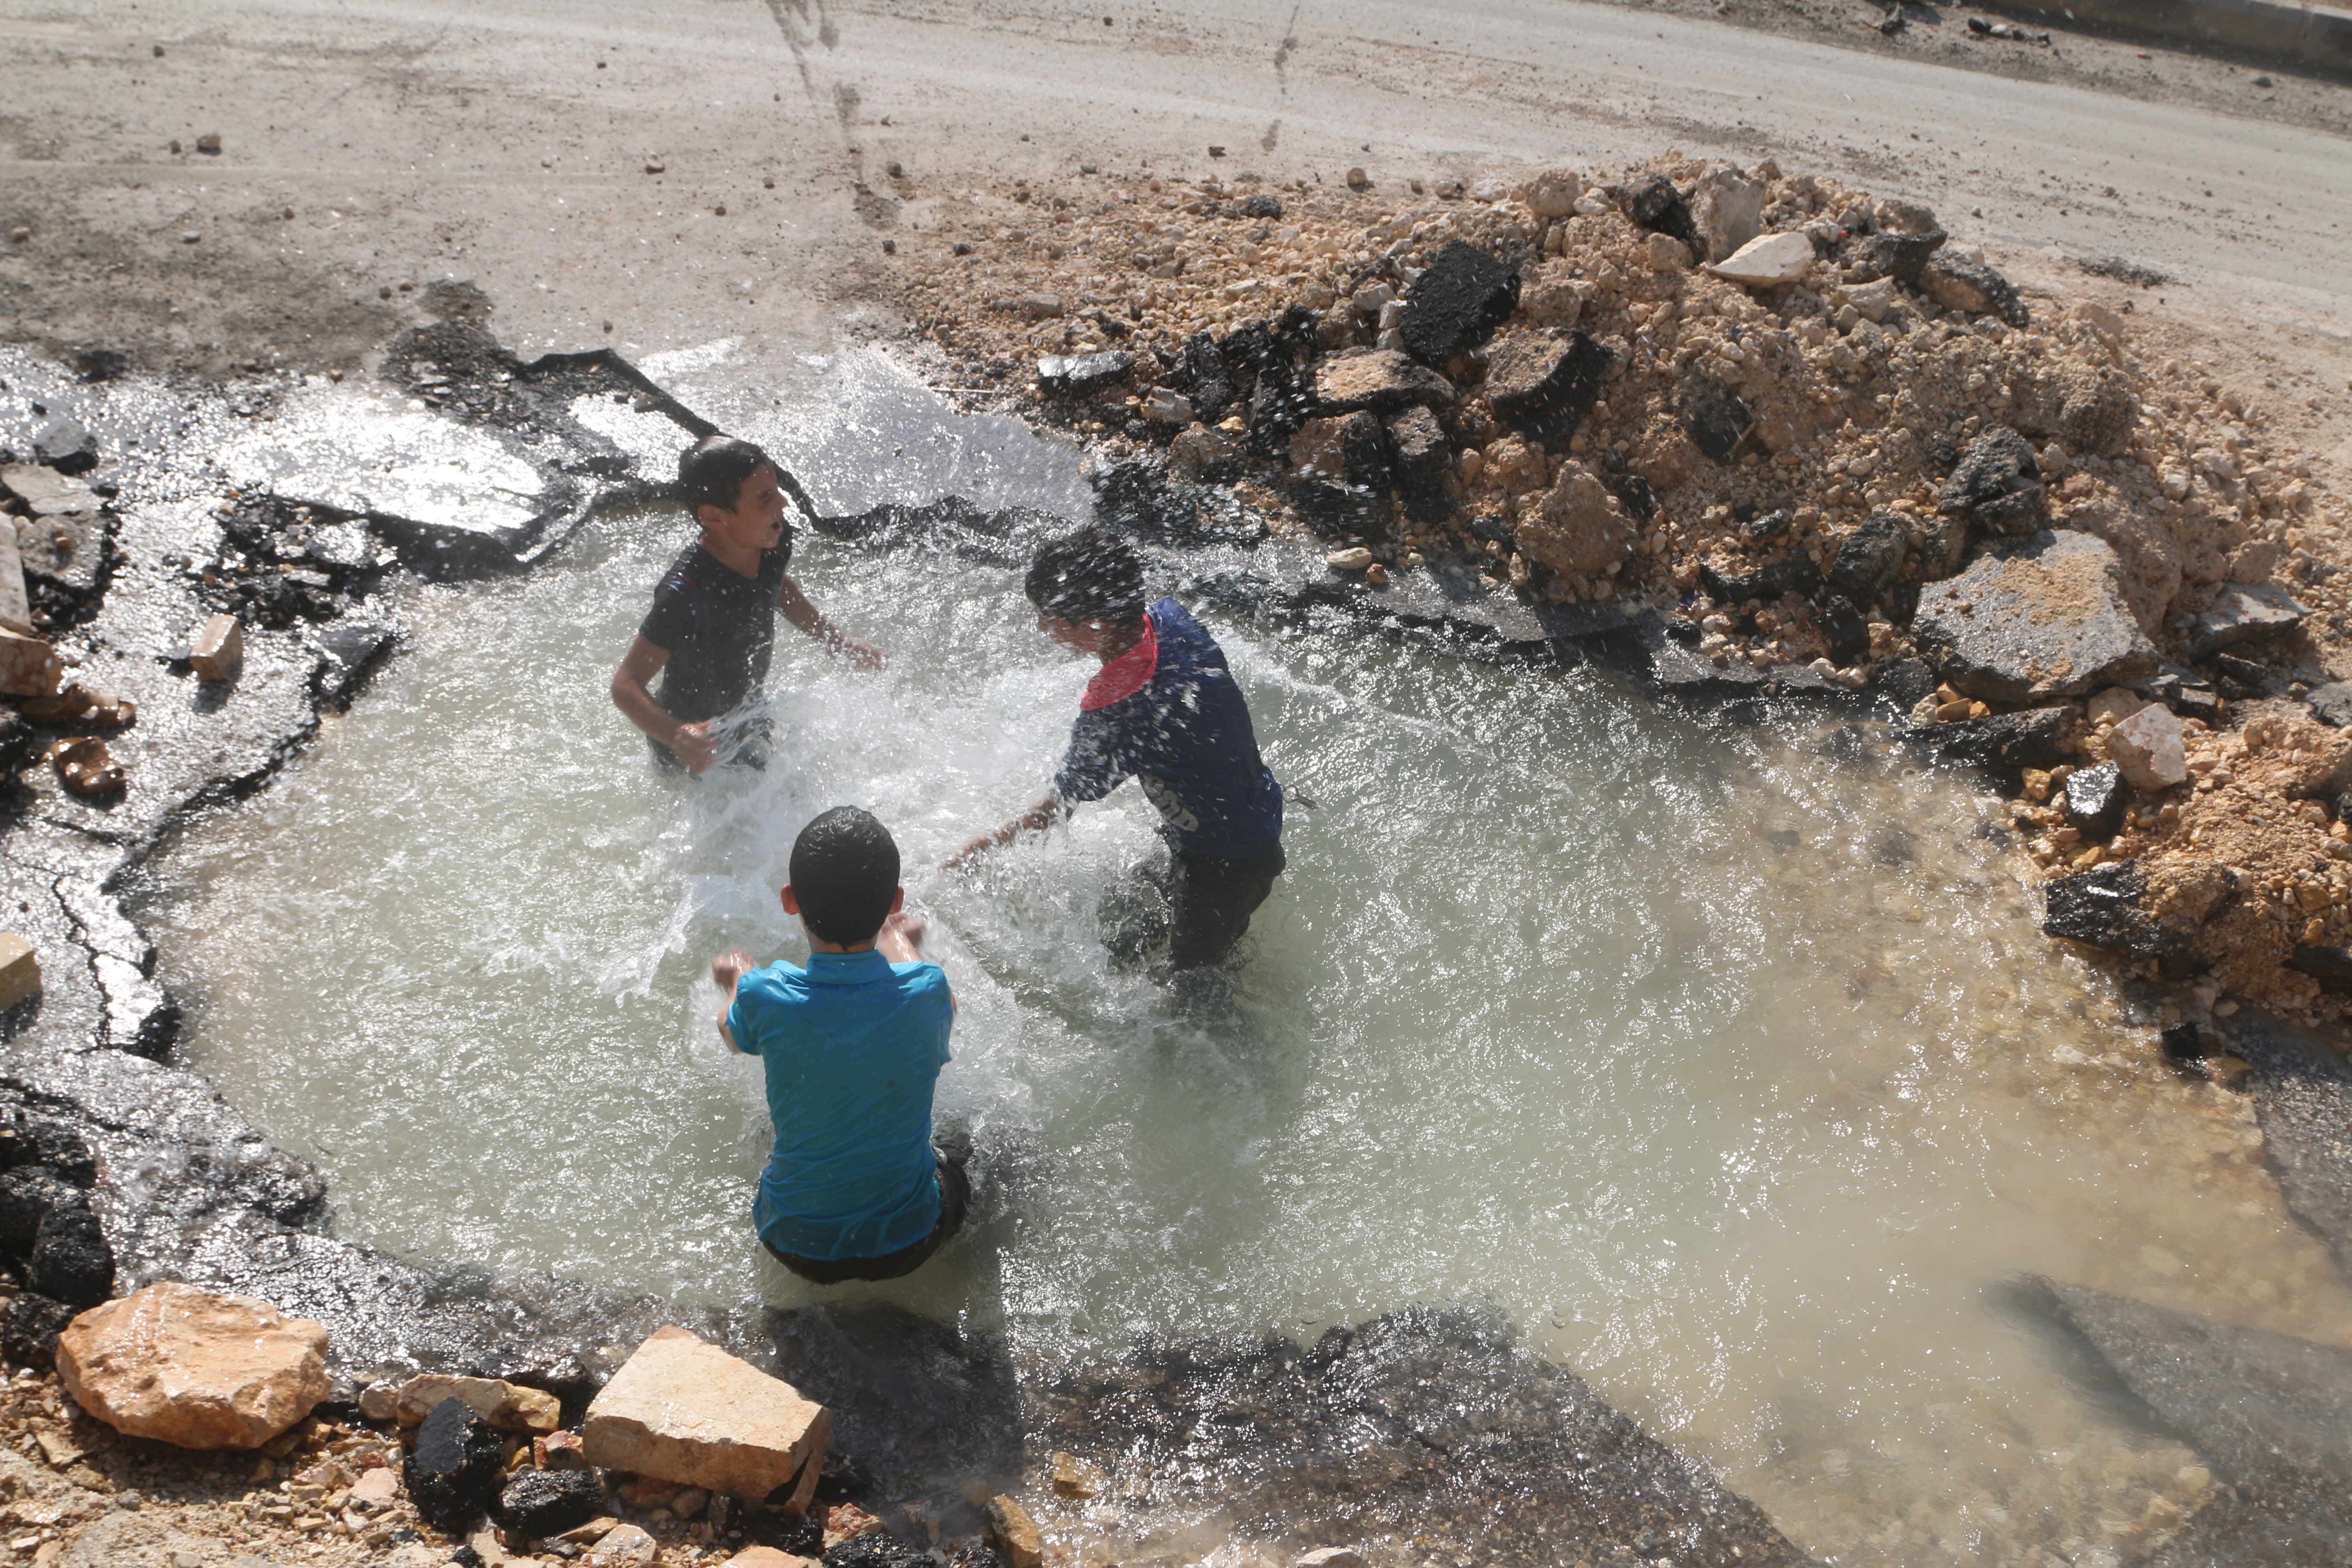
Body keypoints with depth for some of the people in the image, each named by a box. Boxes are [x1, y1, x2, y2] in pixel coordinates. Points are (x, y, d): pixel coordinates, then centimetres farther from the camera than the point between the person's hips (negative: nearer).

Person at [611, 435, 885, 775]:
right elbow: (626, 683, -33)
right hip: (703, 752, -7)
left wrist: (841, 643, 9)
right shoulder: (685, 596, -38)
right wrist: (676, 736, -51)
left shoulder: (774, 542, -17)